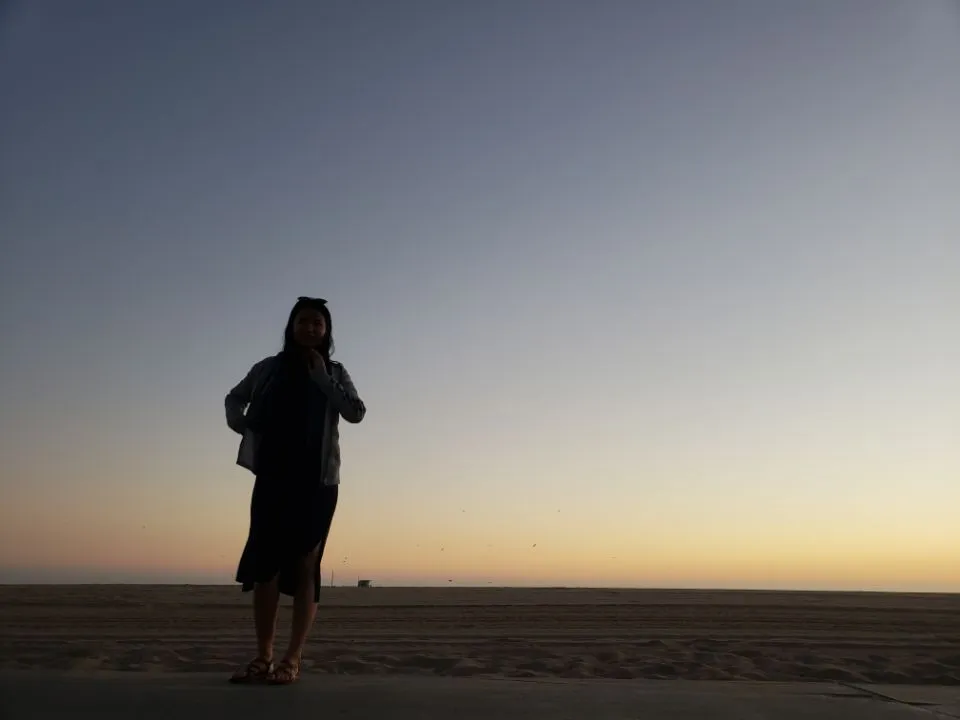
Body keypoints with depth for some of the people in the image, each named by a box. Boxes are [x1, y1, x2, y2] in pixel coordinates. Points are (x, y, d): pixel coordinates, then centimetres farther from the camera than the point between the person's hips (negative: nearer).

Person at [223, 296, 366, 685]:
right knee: (264, 565, -1)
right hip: (272, 479, 1)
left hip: (317, 482, -1)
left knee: (304, 567, -1)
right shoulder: (268, 369, 9)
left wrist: (322, 377, -10)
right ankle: (263, 658, 6)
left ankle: (292, 660, 0)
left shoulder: (335, 373, 6)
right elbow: (234, 399, 23)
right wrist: (240, 424, 3)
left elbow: (356, 412, -9)